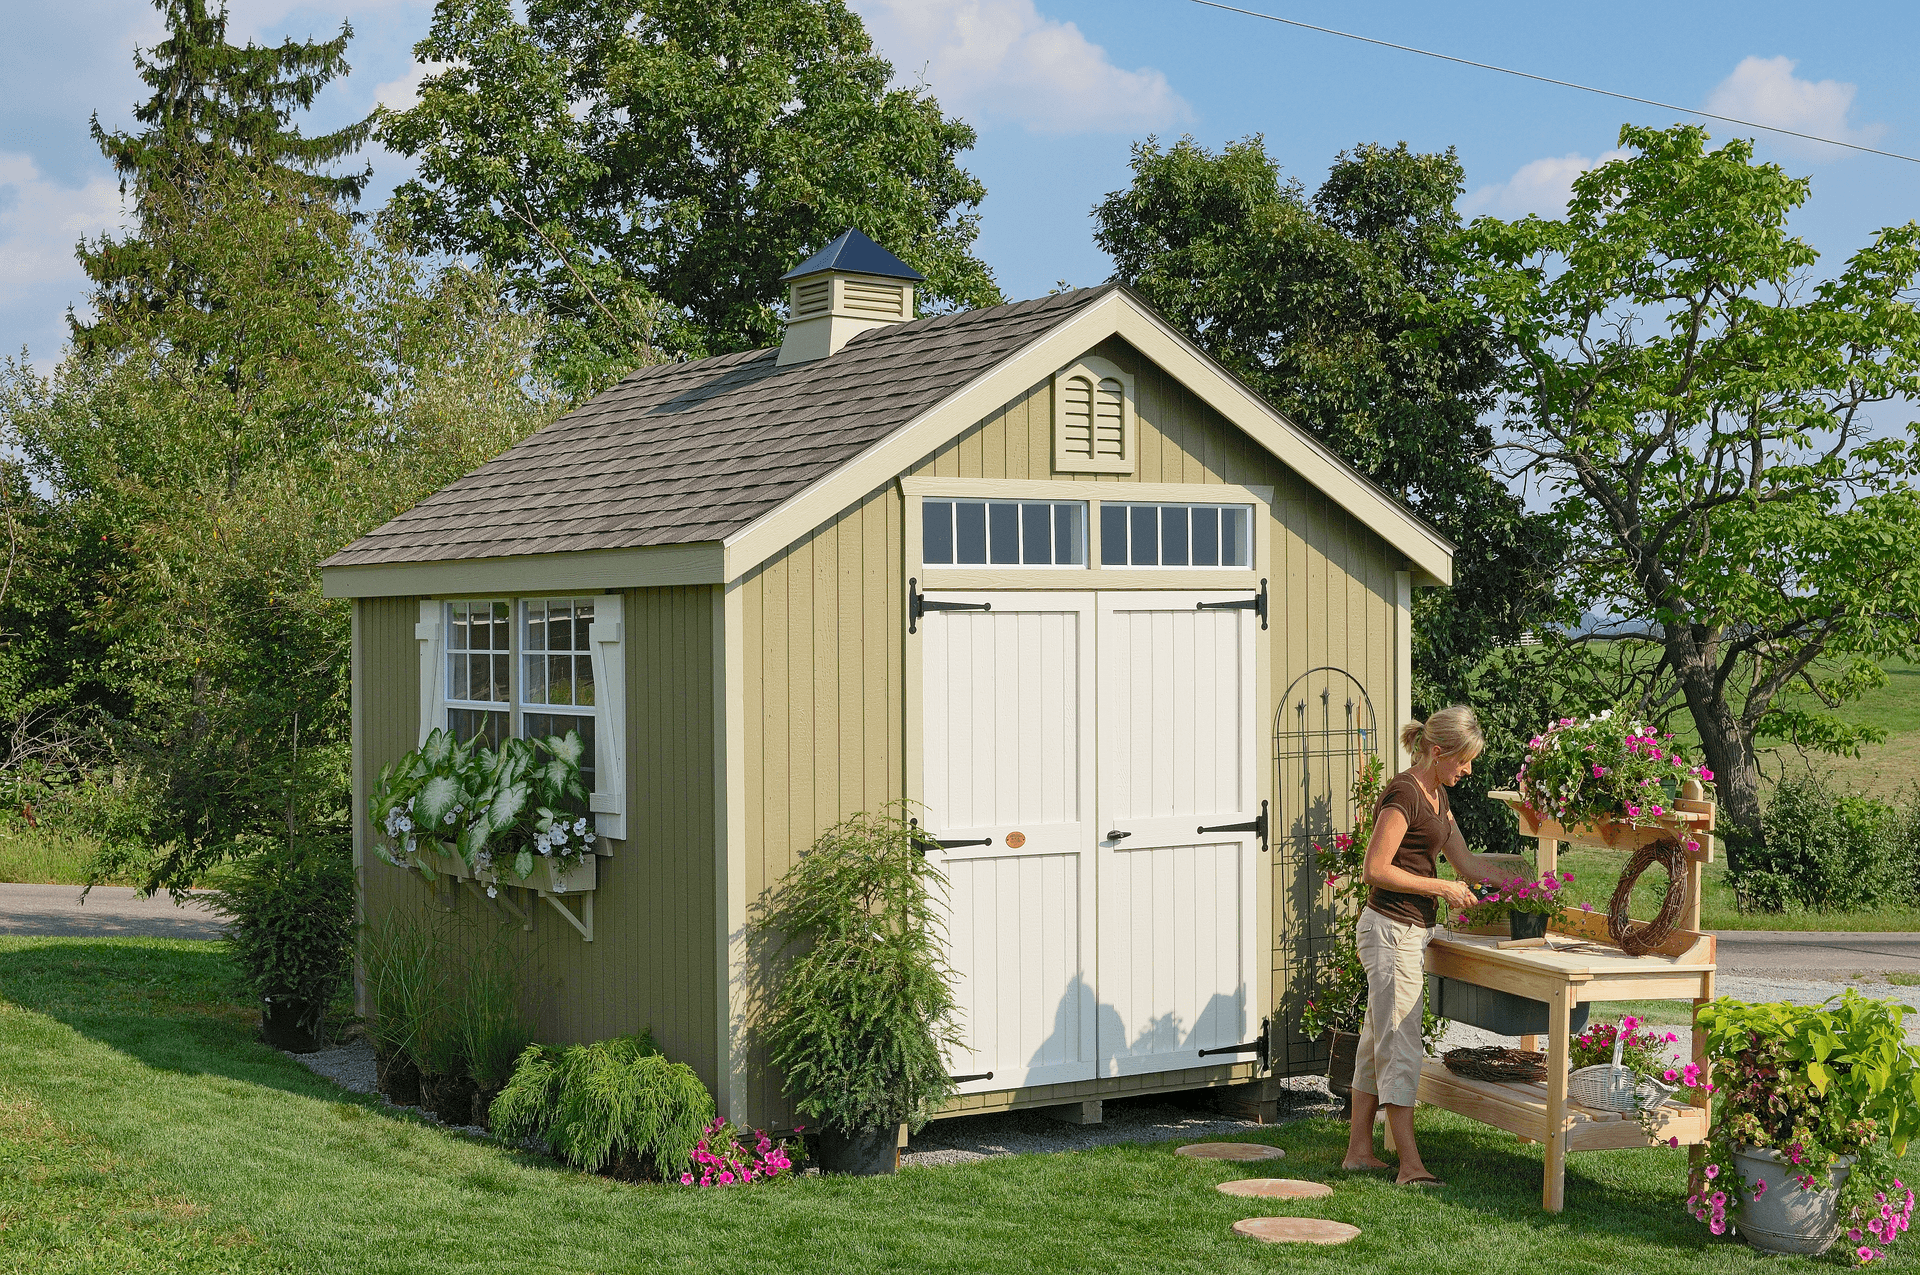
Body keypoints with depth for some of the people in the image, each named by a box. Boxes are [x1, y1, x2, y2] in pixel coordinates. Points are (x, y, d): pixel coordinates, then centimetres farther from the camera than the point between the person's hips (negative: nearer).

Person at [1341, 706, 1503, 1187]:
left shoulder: (1436, 794, 14)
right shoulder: (1403, 794, -16)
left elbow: (1464, 861, 19)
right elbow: (1376, 869, -20)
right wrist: (1441, 888, -16)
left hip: (1411, 930, 10)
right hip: (1392, 928, -10)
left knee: (1378, 1040, 13)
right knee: (1400, 1044, -9)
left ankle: (1359, 1149, 19)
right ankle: (1411, 1165, -8)